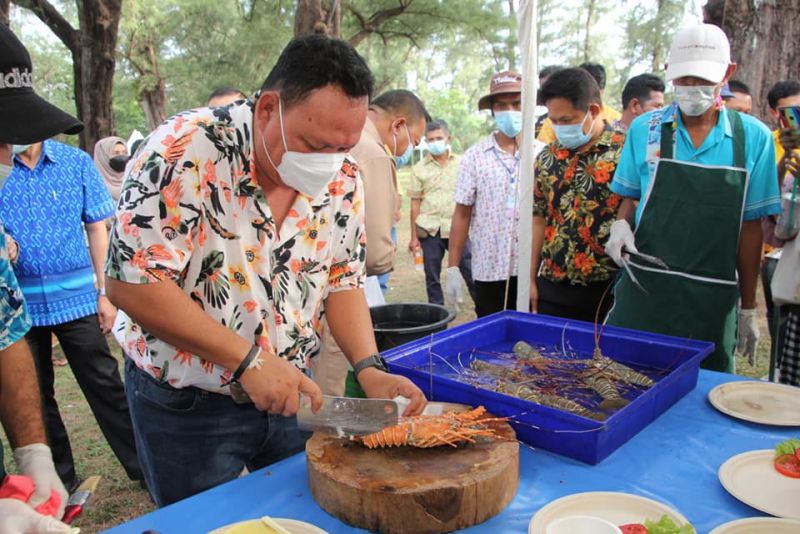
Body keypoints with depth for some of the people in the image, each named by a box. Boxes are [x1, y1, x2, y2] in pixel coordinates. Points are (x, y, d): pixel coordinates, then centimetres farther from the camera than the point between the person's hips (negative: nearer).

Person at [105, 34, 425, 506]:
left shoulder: (343, 179, -6)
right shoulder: (186, 151, -23)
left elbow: (342, 280, 2)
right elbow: (131, 282, -24)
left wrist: (369, 368, -13)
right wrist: (248, 359, -26)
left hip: (291, 394, 5)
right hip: (186, 405, -4)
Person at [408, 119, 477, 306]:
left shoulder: (462, 163, 5)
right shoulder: (419, 169, 5)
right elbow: (415, 203, 5)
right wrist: (413, 236, 2)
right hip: (430, 230, 1)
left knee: (471, 272, 0)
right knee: (432, 277, 8)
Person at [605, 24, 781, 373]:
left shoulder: (753, 138, 0)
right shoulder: (644, 129, 2)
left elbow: (750, 227, 3)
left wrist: (748, 308, 7)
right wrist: (621, 225, -10)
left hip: (712, 300, 0)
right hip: (643, 289, 0)